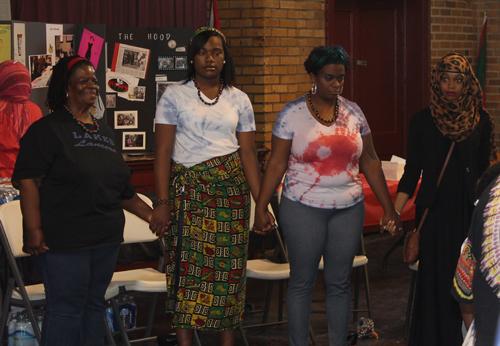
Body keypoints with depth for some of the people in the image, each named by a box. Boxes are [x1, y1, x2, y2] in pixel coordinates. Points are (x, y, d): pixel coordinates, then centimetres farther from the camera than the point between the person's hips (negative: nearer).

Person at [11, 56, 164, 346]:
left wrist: (150, 214, 19)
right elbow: (28, 181, -12)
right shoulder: (47, 129, -5)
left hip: (106, 236, 7)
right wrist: (34, 230, -20)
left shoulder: (105, 131, 17)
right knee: (67, 309, -5)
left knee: (95, 304, 11)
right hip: (64, 240, -7)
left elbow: (120, 187, 24)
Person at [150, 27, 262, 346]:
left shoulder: (239, 100, 10)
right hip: (189, 189, -2)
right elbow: (163, 151, -1)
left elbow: (248, 154, 9)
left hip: (231, 188, 2)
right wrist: (163, 202, -8)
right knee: (188, 267, -5)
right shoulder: (175, 96, 3)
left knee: (229, 267, 2)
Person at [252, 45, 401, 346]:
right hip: (304, 209, -3)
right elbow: (277, 164, -3)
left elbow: (370, 162, 9)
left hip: (348, 209, 3)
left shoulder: (353, 113, 6)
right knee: (302, 282, 3)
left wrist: (389, 208, 8)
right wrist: (261, 207, -9)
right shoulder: (292, 114, -3)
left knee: (340, 283, 8)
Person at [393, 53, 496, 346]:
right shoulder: (422, 121, 1)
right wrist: (395, 210, -6)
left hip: (469, 211, 0)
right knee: (435, 278, 2)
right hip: (434, 210, 0)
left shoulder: (481, 121, 1)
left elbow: (485, 171, 4)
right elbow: (412, 171, 3)